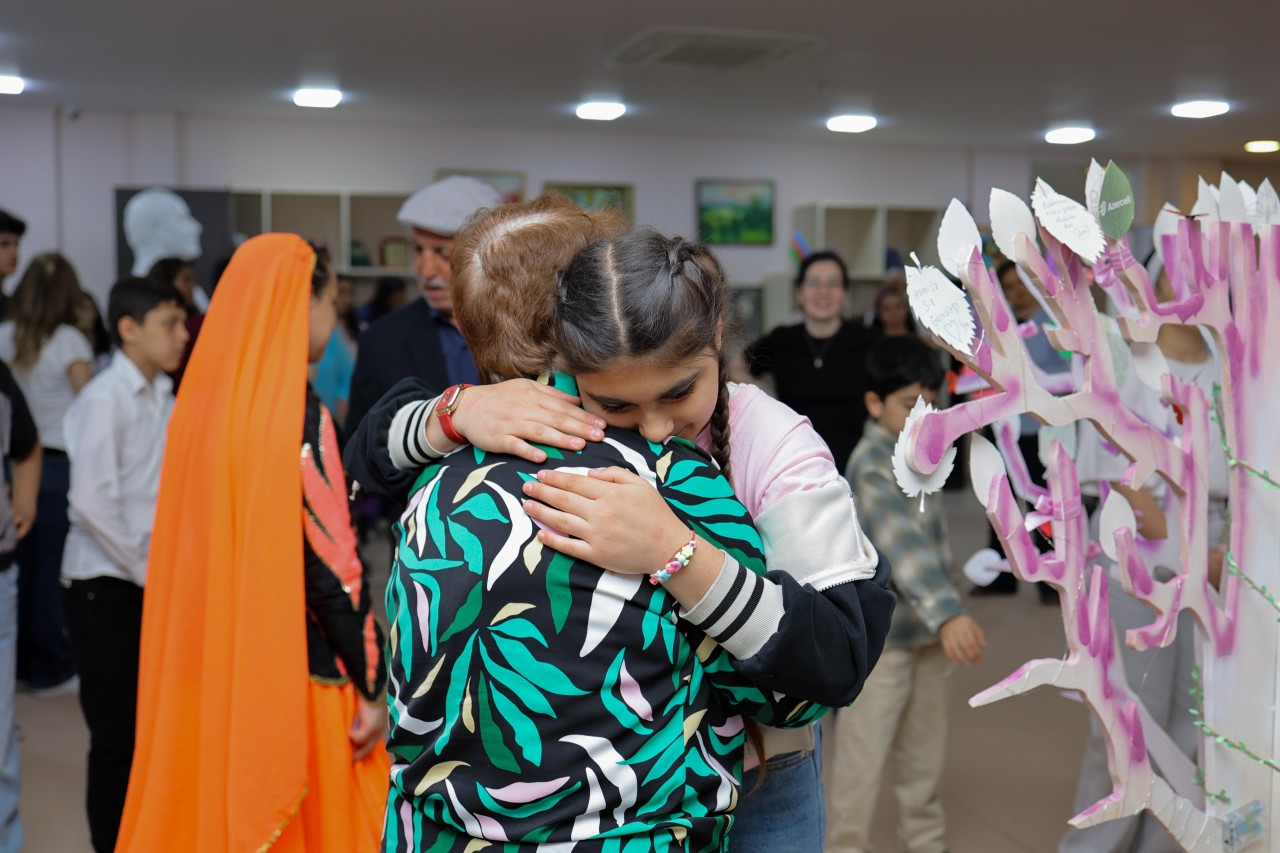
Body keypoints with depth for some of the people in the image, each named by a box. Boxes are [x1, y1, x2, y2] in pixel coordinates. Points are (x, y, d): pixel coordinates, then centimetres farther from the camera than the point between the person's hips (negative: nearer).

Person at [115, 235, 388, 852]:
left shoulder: (202, 400, 2)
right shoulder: (299, 415, -17)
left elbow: (197, 543, 9)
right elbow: (332, 562, -18)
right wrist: (371, 682, -11)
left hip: (208, 665, 7)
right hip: (296, 671, -6)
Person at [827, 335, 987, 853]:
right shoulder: (872, 465, -20)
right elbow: (900, 539, -35)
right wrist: (948, 612, -47)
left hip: (925, 635, 9)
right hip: (877, 639, -8)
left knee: (925, 757, 19)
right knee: (862, 762, 1)